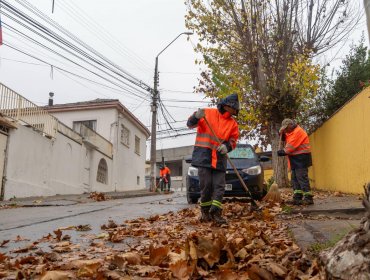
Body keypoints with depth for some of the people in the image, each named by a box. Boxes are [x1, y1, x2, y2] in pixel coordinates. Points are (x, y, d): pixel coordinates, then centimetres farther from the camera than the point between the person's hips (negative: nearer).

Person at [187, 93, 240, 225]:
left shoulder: (233, 123, 9)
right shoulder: (208, 113, 2)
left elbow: (233, 141, 10)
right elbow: (190, 124, 2)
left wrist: (227, 146, -13)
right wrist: (196, 117, -21)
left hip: (219, 158, 3)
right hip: (204, 155, -3)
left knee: (219, 186, -3)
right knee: (205, 184, -2)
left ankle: (216, 212, 0)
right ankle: (205, 211, 13)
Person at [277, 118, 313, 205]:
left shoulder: (298, 131, -15)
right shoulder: (292, 132, 18)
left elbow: (291, 146, -19)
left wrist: (283, 152, -9)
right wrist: (282, 134, 7)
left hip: (301, 158, -10)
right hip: (295, 159, 10)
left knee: (302, 177, -13)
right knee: (295, 178, 7)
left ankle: (308, 198, -12)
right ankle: (297, 197, 8)